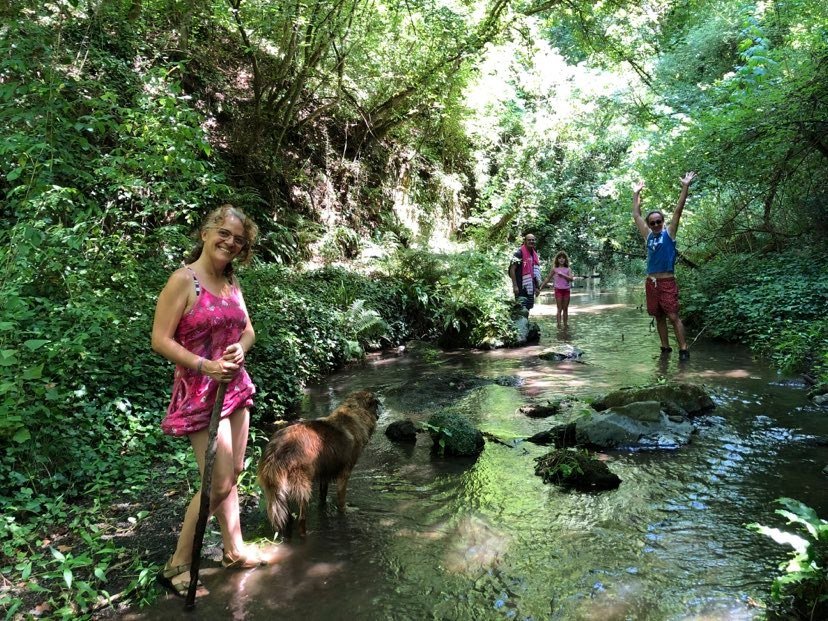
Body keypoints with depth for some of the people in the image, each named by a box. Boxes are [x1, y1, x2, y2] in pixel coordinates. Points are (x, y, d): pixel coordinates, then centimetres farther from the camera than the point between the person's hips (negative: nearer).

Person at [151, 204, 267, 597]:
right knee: (219, 484, -7)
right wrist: (204, 366, -24)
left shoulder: (230, 282, 9)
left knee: (233, 473, 16)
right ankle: (177, 566, 10)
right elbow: (160, 339, -16)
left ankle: (234, 549, 32)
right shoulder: (183, 280, -14)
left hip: (235, 386, 8)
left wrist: (241, 348, -7)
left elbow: (247, 330, 16)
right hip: (200, 392, -8)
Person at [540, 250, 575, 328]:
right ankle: (559, 324, -13)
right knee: (559, 308, -7)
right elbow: (548, 279, 6)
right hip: (558, 290, -2)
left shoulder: (568, 269, 5)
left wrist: (562, 275, -17)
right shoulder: (554, 269, 3)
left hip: (566, 290, 2)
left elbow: (571, 279, -9)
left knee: (565, 308, 8)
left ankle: (565, 324, 14)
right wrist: (541, 287, 2)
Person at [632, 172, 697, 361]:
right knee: (659, 317, 8)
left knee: (673, 316, -9)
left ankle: (683, 349, -7)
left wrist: (685, 187, -11)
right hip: (651, 282, 5)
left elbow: (678, 211, -6)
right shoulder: (648, 235, 12)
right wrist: (636, 194, 20)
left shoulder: (669, 233, 2)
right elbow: (636, 215, 17)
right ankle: (665, 347, 15)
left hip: (667, 282, -5)